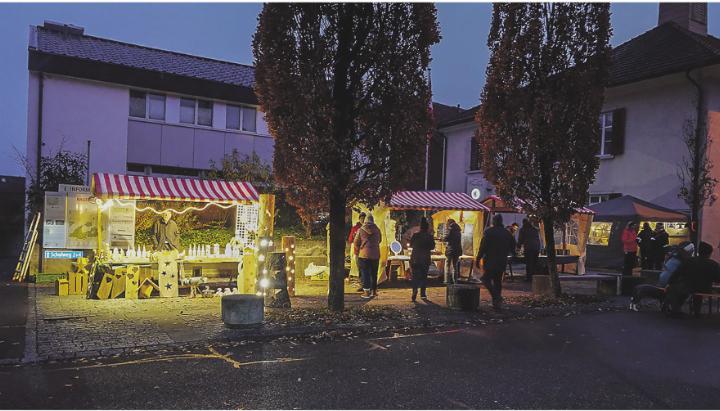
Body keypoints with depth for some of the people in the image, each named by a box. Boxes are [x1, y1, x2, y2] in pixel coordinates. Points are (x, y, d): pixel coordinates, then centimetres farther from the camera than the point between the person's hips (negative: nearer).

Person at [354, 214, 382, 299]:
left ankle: (366, 292, 0)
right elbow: (379, 240, 15)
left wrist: (359, 249, 20)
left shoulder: (361, 230, -5)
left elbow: (356, 243, 1)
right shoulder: (377, 230, 0)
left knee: (365, 273, 2)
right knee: (374, 273, 13)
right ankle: (374, 291, 20)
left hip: (364, 254, -2)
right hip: (375, 255, 2)